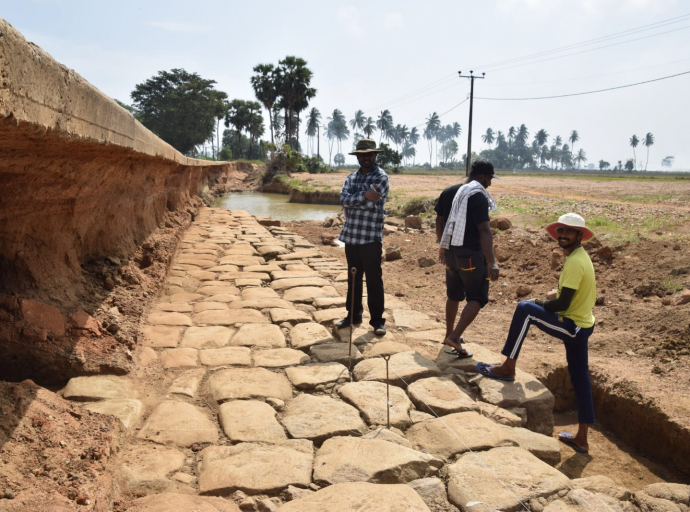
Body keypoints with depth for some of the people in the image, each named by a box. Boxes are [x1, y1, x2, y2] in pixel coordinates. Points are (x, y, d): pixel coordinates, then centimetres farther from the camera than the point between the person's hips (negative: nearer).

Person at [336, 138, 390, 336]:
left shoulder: (381, 177, -6)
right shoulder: (351, 177, 12)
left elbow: (369, 203, -19)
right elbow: (343, 199, -7)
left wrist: (352, 201, -8)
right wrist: (364, 195, -19)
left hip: (371, 237, -6)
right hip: (350, 236, 6)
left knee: (374, 280, 1)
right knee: (353, 278, 14)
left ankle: (377, 320, 10)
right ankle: (353, 315, 26)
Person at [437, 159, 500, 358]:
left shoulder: (448, 192, 9)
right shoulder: (478, 196, -15)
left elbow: (439, 221, 17)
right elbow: (484, 231, -21)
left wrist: (442, 246, 28)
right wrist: (491, 261, -22)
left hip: (451, 251, 8)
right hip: (471, 253, -8)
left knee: (454, 295, 20)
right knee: (478, 298, 0)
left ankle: (449, 334, 31)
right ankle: (454, 337, -9)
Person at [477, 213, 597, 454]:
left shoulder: (575, 262, -20)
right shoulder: (579, 256, 10)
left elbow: (562, 304, -24)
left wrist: (539, 303, -7)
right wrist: (544, 303, 9)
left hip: (573, 326, -10)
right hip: (581, 325, 10)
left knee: (524, 309, -18)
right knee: (579, 379, 15)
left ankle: (508, 368, -10)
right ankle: (581, 438, 26)